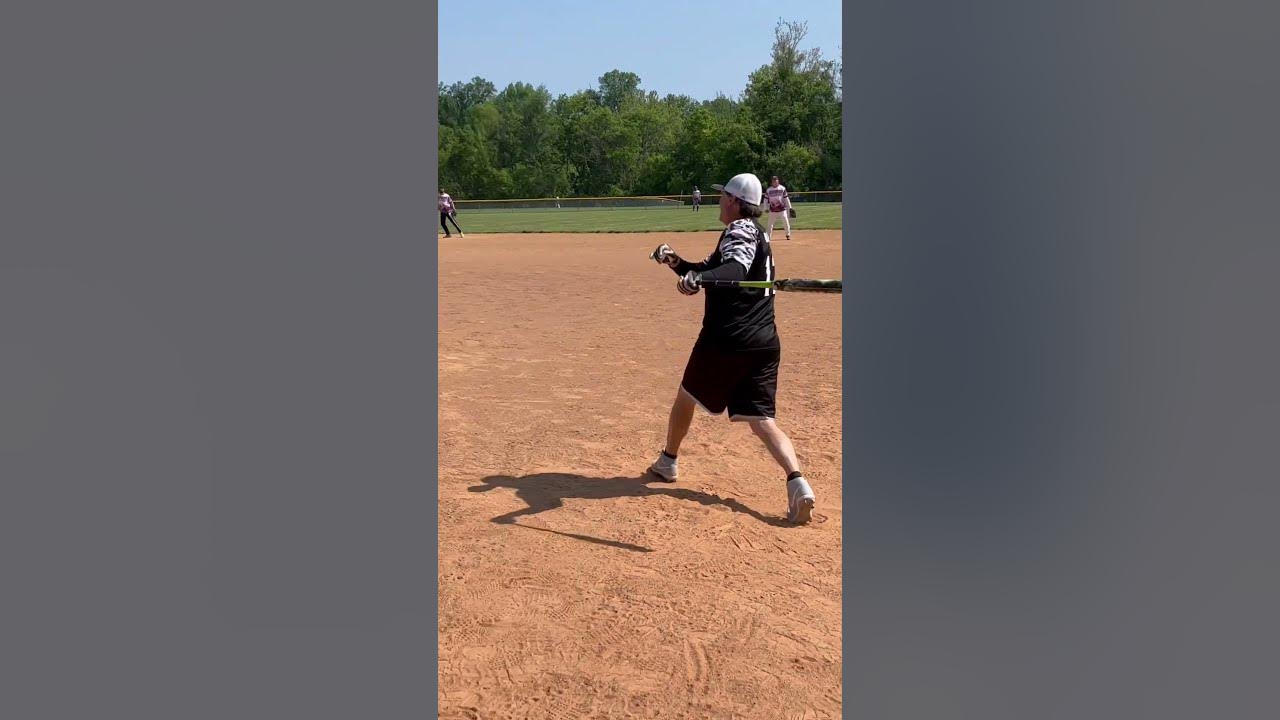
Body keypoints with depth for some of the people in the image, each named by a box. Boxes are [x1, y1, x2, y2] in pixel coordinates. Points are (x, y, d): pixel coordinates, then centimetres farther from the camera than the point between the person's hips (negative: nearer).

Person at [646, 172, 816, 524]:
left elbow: (736, 269, -30)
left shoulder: (740, 229, -7)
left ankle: (667, 462, 34)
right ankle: (797, 480, -21)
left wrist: (698, 277, -46)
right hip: (765, 342, 8)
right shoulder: (755, 232, 23)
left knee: (687, 395, 17)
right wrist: (676, 262, 10)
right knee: (762, 420, 1)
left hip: (727, 339, -8)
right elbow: (707, 271, 25)